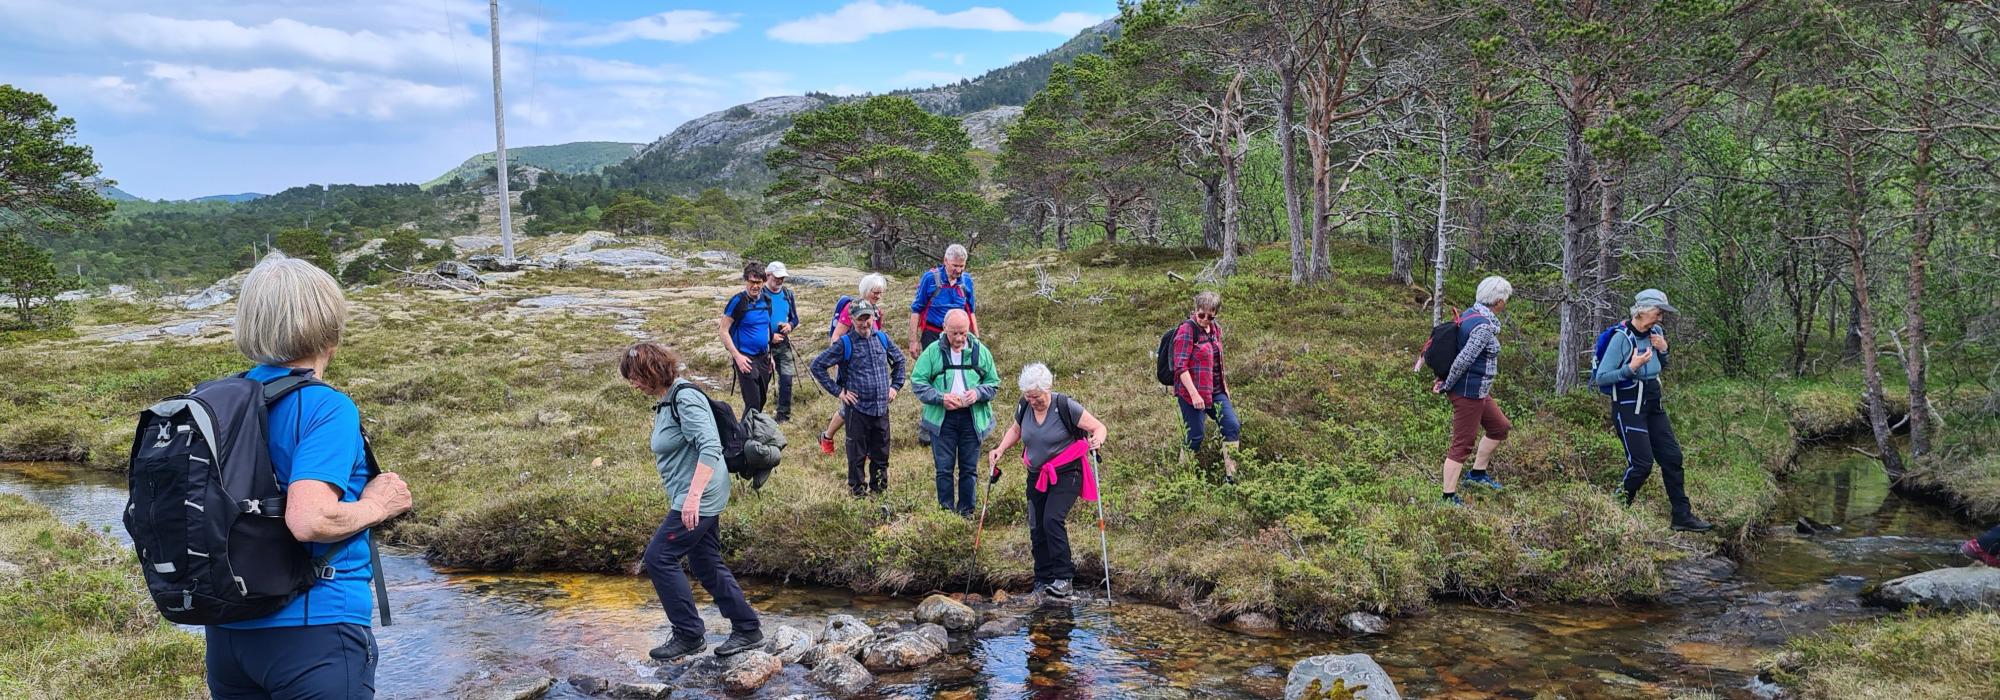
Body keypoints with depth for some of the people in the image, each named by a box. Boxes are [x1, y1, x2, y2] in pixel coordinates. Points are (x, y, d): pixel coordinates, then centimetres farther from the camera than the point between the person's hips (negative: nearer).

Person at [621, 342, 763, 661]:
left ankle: (689, 635, 4)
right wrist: (683, 497, 25)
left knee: (658, 558, -6)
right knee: (707, 564, 14)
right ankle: (747, 629, 22)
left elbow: (710, 447, -28)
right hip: (696, 499, 10)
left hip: (699, 500, -10)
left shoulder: (685, 399, -19)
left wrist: (692, 497, -31)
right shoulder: (667, 400, 12)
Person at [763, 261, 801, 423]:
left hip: (783, 343, 4)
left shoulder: (788, 294, 7)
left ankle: (783, 416, 13)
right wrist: (770, 336, -16)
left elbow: (795, 318, 15)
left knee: (786, 380, 1)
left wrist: (790, 325, -8)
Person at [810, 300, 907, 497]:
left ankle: (879, 487, 26)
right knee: (857, 453, 5)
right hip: (857, 408, -4)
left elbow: (899, 360, 23)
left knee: (881, 452, 12)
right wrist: (837, 391, -7)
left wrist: (895, 385, 13)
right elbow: (818, 366, -5)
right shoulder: (845, 344, -7)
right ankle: (856, 488, 19)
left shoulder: (882, 338, 5)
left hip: (882, 407, 4)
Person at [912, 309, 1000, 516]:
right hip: (942, 419, -1)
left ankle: (966, 512, 19)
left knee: (969, 468, 8)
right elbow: (918, 381, -2)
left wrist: (978, 393, -12)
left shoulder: (980, 351, 4)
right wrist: (940, 398, -16)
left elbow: (994, 383, 10)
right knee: (944, 468, 1)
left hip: (972, 418, 2)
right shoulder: (933, 352, -2)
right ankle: (946, 511, 12)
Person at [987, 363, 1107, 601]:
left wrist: (1097, 438, -32)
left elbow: (1098, 427, -10)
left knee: (1053, 520, -21)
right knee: (1036, 527, 5)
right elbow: (1015, 430, 20)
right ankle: (1043, 582, 15)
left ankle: (1064, 579, -15)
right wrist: (1001, 449, 5)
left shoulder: (1065, 406, -15)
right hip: (1037, 475, 6)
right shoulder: (1024, 407, 0)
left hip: (1066, 474, -6)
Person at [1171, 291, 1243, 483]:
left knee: (1233, 426, 2)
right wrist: (1194, 394, -23)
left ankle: (1230, 475, 9)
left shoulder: (1215, 329, 9)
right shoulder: (1187, 330, -14)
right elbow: (1180, 366, -19)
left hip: (1215, 391, 8)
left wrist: (1224, 386, 20)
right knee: (1195, 437, -3)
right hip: (1192, 392, -7)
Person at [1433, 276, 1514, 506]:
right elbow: (1464, 359, -24)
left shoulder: (1470, 314, 7)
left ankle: (1477, 473, 35)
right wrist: (1446, 385, -12)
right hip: (1470, 392, -10)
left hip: (1478, 392, 10)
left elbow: (1457, 350, 11)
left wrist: (1445, 380, 10)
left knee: (1500, 427, 24)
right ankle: (1449, 497, 3)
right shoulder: (1484, 326, -22)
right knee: (1462, 444, -3)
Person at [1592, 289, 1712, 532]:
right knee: (1642, 464, -10)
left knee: (1672, 457, 7)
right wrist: (1631, 368, -27)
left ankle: (1682, 516, 15)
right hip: (1628, 407, -8)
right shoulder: (1621, 338, -18)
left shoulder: (1656, 332, 5)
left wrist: (1663, 350, 1)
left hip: (1653, 404, 8)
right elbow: (1600, 378, -18)